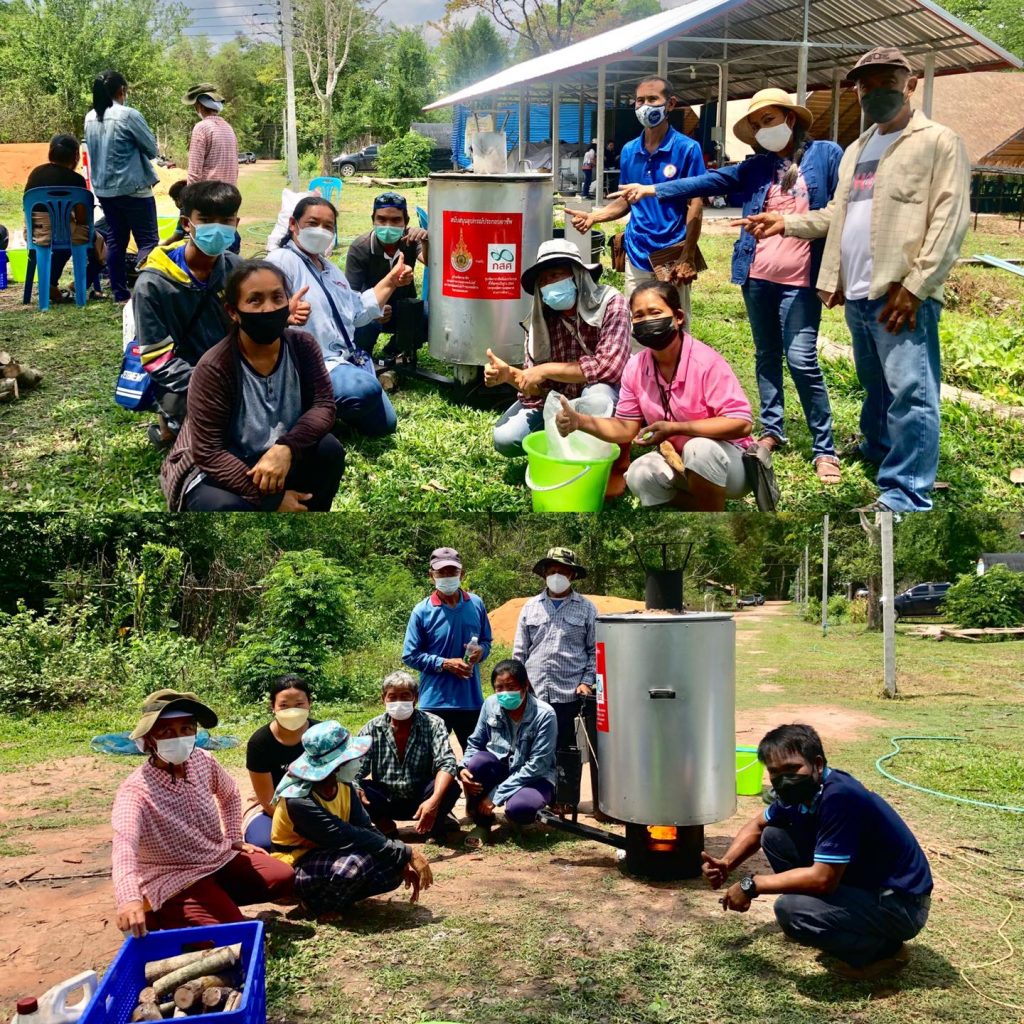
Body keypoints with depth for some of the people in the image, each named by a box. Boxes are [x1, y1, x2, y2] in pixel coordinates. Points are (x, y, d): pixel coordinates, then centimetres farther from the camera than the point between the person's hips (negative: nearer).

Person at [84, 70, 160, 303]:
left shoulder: (91, 118, 6)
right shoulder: (129, 115, -14)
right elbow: (152, 148, -7)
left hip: (103, 188, 7)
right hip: (132, 187, -7)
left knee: (115, 240, 12)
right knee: (148, 240, -3)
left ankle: (120, 293, 13)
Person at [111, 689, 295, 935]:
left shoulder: (203, 761, -6)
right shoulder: (136, 790, -26)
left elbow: (230, 794, 19)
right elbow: (124, 845, -44)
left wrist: (234, 839, 13)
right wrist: (130, 899, -60)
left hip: (221, 858, 7)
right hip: (177, 879, -7)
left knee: (284, 878, -7)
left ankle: (221, 896, 9)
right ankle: (165, 915, 1)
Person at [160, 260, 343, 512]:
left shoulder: (303, 346, -10)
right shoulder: (214, 369, -24)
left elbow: (323, 405, -15)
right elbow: (208, 453, -25)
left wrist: (286, 448, -35)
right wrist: (269, 500, -29)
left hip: (276, 460, 5)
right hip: (212, 472, -5)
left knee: (329, 449, -21)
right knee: (226, 508, -36)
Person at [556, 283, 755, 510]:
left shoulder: (706, 362, -24)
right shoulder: (635, 368, -6)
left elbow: (741, 422, -28)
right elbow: (626, 427, 2)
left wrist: (674, 428, -32)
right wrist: (581, 421, -17)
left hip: (729, 460, -5)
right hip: (678, 460, 5)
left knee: (699, 448, -36)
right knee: (639, 475, -23)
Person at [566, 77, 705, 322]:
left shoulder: (687, 148, -7)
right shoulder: (629, 151, 8)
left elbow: (695, 207, -9)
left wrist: (688, 259, -15)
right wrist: (593, 217, -2)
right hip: (637, 256, 5)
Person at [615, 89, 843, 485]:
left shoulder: (825, 155, 1)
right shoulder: (757, 167, 12)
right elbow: (708, 182, 6)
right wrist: (654, 190, -4)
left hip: (799, 279, -5)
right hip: (757, 276, 5)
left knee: (802, 360, -8)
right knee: (767, 356, 12)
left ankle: (824, 448, -1)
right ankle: (772, 429, 24)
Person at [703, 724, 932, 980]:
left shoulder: (839, 797, -29)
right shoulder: (798, 791, -2)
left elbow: (822, 879, -30)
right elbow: (757, 827, 17)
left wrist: (751, 885, -20)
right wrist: (726, 864, 0)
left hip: (901, 903, -9)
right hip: (857, 883, 9)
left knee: (791, 909, -28)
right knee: (773, 836, 6)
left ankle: (882, 949, -5)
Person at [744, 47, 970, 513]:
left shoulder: (939, 141, -2)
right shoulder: (856, 150, 23)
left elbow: (950, 220, -11)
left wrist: (914, 286, -18)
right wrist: (787, 222, 12)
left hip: (902, 294, -7)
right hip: (858, 293, 8)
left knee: (909, 392, -11)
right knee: (875, 385, 19)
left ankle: (905, 495, -10)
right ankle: (877, 450, 36)